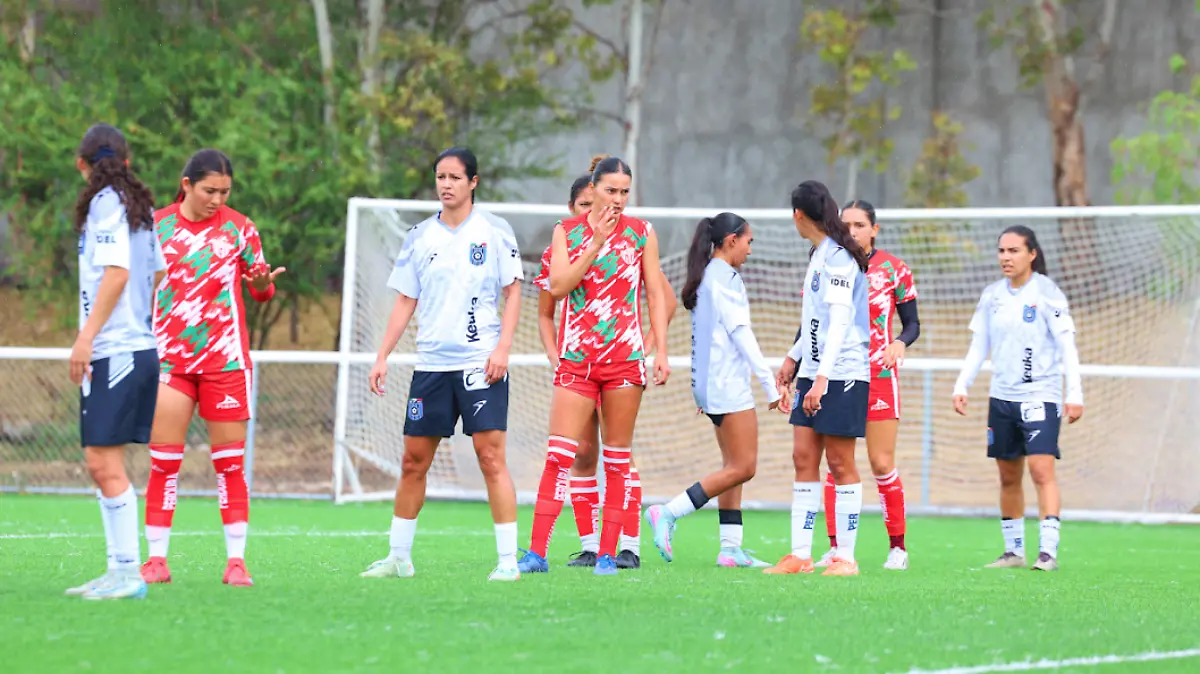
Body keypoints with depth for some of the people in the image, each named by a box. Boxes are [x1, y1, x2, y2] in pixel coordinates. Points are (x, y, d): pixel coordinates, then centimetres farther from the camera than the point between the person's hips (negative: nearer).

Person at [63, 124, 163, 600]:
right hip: (140, 346, 9)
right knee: (101, 464, 12)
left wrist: (86, 337, -18)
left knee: (105, 462, -9)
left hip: (113, 349, -9)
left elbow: (116, 273, -17)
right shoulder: (140, 207, 15)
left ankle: (128, 573, -11)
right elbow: (155, 272, 20)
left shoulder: (106, 203, -9)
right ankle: (119, 570, 13)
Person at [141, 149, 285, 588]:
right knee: (163, 460, -2)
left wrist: (262, 283, -14)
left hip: (225, 358, -1)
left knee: (229, 462, 0)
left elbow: (261, 291, 8)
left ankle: (236, 560, 2)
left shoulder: (239, 228, 3)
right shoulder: (157, 226, 5)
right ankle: (156, 559, 2)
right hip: (170, 355, 1)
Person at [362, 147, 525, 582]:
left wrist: (502, 348, -11)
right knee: (413, 460, 6)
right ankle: (399, 557, 16)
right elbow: (405, 301, 13)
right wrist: (382, 358, 7)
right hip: (430, 362, 4)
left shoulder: (494, 231, 0)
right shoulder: (420, 237, 9)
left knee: (491, 456, -10)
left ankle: (508, 559, -7)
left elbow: (513, 291, 0)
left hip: (480, 362, -4)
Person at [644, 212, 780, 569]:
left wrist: (701, 391, 21)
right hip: (729, 382, -10)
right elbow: (740, 332, -15)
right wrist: (769, 382, -14)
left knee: (733, 466, 9)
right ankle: (667, 513, -15)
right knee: (743, 467, -10)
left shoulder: (703, 277, 17)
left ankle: (730, 548, 5)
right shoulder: (725, 277, -11)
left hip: (710, 383, 10)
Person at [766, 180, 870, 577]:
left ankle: (846, 557, -1)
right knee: (803, 458, 5)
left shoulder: (839, 257, -14)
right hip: (813, 373, 9)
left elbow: (839, 322, -20)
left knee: (840, 463, -5)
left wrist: (822, 378, -25)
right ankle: (800, 554, 5)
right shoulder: (819, 254, 15)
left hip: (843, 374, -9)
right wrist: (793, 358, 31)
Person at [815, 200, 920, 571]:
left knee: (882, 464, -4)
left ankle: (898, 547, 6)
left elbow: (912, 323, 3)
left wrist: (901, 343, -19)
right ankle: (835, 548, -1)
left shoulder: (893, 270, 0)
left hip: (879, 375, -2)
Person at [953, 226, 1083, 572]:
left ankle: (1048, 550, -18)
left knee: (1042, 469, -15)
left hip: (1040, 396, -6)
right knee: (1008, 476, 9)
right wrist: (961, 387, 5)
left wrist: (1075, 394, -13)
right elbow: (978, 347, 14)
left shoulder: (1047, 293, -7)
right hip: (1002, 397, 6)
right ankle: (1013, 550, 17)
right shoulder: (992, 295, 8)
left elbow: (1067, 346, -8)